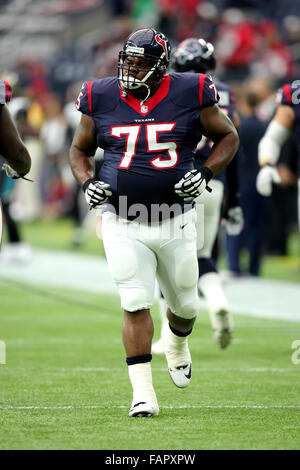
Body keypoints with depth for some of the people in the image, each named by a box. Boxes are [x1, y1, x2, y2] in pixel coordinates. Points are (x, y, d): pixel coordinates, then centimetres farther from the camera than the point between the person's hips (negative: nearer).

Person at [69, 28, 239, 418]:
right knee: (136, 305, -10)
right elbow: (79, 149, 13)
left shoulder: (189, 96, -6)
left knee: (185, 305, 14)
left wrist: (205, 174, -9)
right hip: (123, 224, -1)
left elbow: (228, 137, 6)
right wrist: (87, 182, -6)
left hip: (175, 222, 1)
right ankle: (143, 393, -5)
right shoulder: (102, 99, -2)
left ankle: (177, 342, 49)